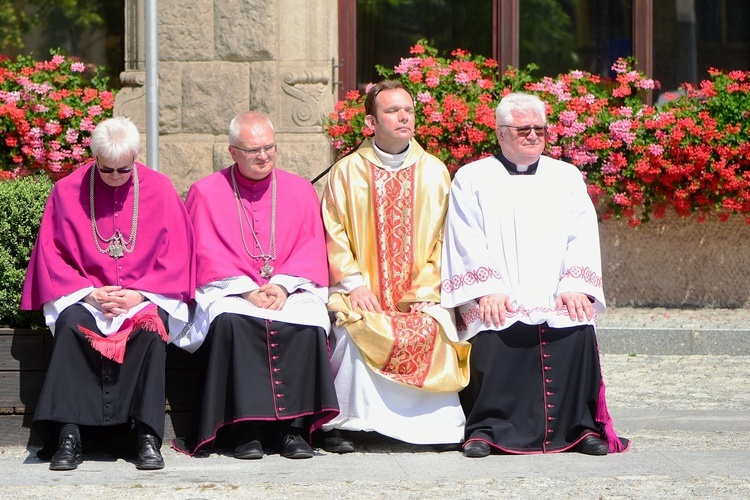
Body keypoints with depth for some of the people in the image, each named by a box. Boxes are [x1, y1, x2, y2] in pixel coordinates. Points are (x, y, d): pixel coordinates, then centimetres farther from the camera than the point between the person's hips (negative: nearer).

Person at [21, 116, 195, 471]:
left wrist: (139, 294, -12)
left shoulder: (159, 189, 2)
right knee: (70, 325, -32)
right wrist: (88, 293, -13)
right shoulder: (67, 191, 3)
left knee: (151, 329, -34)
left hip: (146, 297, 0)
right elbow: (52, 254, 3)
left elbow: (177, 254, 2)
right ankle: (69, 435, -37)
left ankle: (148, 438, -35)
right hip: (85, 297, 1)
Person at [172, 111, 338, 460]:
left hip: (290, 290, 2)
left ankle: (293, 426, -27)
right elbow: (206, 256, 0)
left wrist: (282, 285, -12)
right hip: (230, 291, -1)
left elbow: (312, 250, 7)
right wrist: (246, 289, -15)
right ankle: (246, 428, -33)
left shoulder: (300, 191, 14)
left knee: (309, 323, -32)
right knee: (230, 322, -36)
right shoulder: (206, 193, 8)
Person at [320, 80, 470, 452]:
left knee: (433, 330, -29)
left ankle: (440, 428, -18)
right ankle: (339, 426, -23)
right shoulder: (347, 172, 8)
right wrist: (354, 283, -11)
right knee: (356, 328, -32)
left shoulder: (434, 172, 12)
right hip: (364, 295, -1)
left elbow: (443, 238, 8)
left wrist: (426, 291, -5)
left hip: (419, 297, 1)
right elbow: (333, 234, 3)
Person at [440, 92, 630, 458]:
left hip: (557, 295, 2)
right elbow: (468, 242, 1)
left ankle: (582, 427, -18)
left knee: (579, 332, -28)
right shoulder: (472, 179, 12)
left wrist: (574, 285, -9)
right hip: (498, 301, -2)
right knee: (496, 336, -32)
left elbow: (582, 236, 8)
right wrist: (488, 288, -15)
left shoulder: (566, 177, 19)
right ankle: (486, 429, -21)